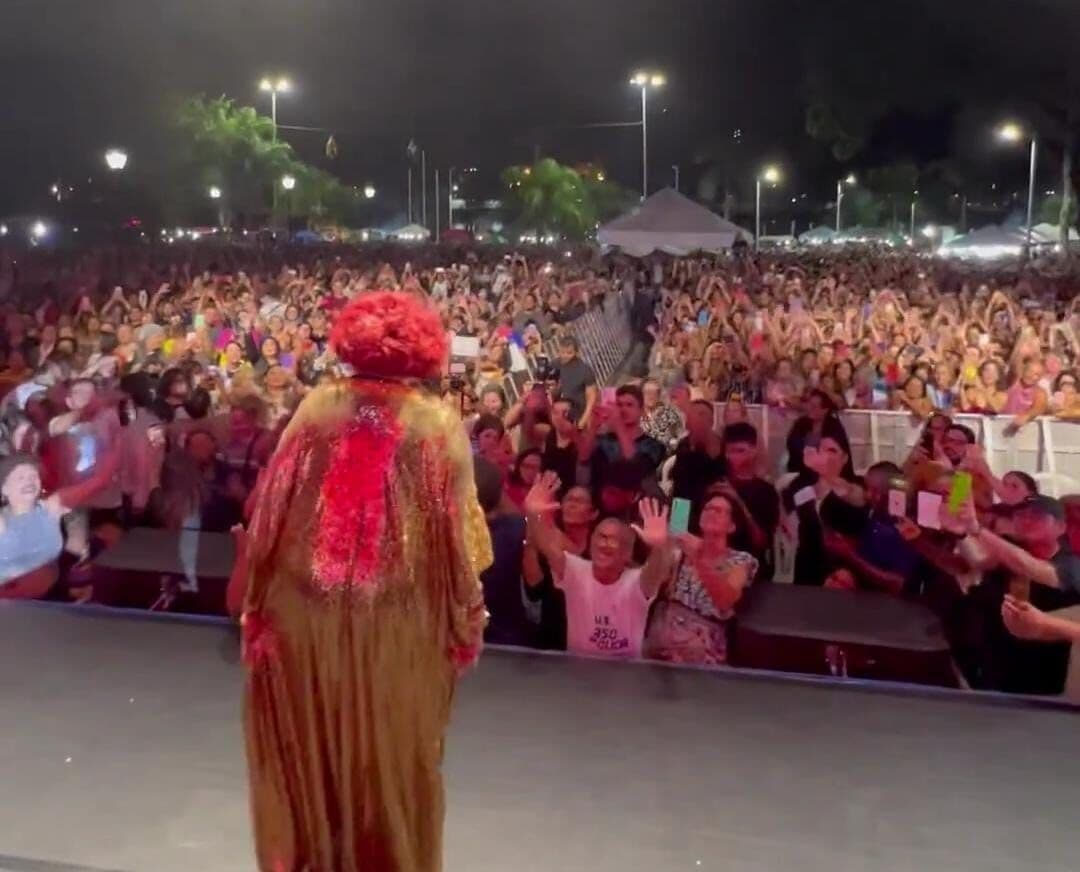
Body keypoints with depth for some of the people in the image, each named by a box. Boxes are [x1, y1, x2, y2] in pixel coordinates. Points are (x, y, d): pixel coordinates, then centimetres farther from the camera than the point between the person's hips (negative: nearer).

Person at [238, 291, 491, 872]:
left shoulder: (317, 406, -2)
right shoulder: (439, 422, -7)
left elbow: (273, 507, -1)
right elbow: (456, 528, -8)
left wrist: (257, 598, 8)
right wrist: (465, 618, 2)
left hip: (306, 608, 2)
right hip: (396, 619, -2)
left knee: (307, 745, 19)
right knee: (389, 754, 15)